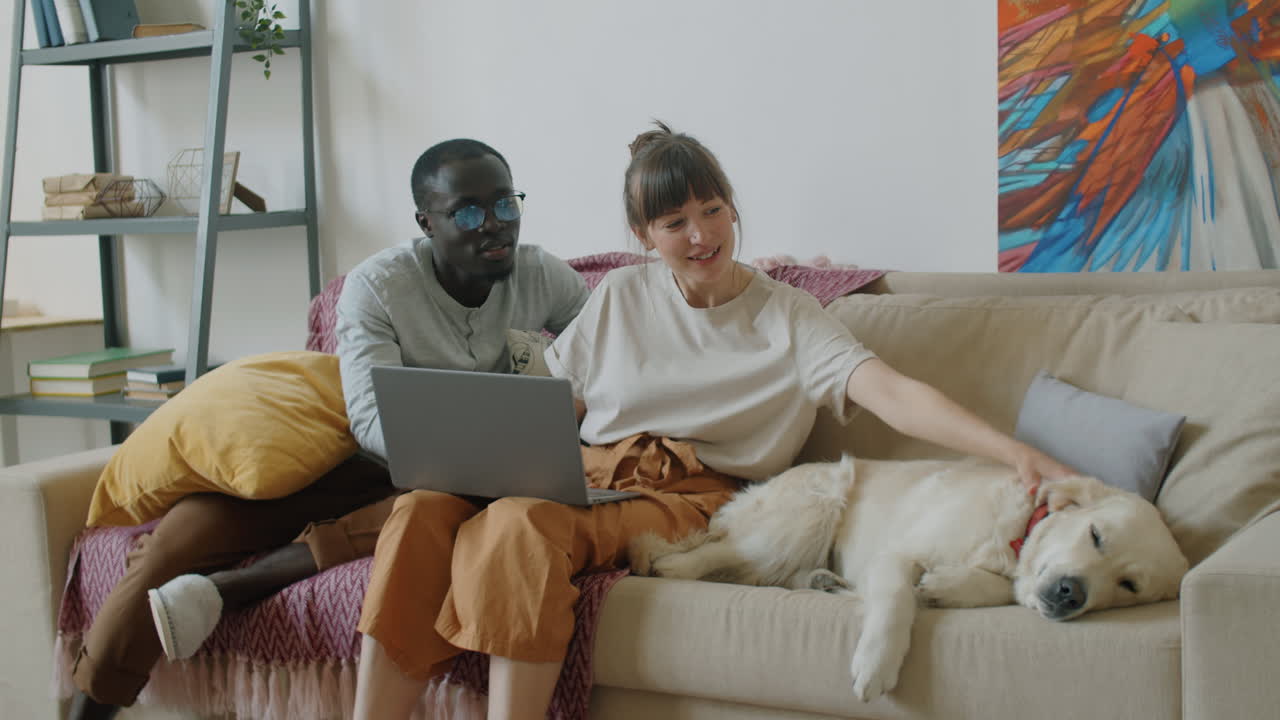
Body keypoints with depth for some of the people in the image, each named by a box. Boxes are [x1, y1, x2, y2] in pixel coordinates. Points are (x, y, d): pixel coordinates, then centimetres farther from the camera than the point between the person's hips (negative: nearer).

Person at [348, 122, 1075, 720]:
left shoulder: (788, 317, 7)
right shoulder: (620, 297, 18)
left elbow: (894, 393, -7)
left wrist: (1019, 453, -22)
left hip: (684, 498, -4)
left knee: (521, 526, -36)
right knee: (423, 513, -27)